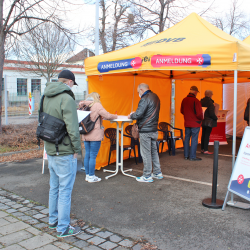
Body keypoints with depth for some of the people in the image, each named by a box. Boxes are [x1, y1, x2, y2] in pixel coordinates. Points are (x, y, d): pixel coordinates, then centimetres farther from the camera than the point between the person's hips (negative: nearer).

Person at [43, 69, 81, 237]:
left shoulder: (46, 98, 10)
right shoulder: (67, 99, -17)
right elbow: (72, 128, -21)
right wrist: (77, 149, -11)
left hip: (50, 150, 9)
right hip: (64, 153, -9)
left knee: (54, 187, 20)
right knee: (65, 190, 1)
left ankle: (53, 220, 35)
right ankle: (63, 228, 11)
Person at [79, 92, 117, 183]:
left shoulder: (84, 106, 10)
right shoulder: (97, 105, -9)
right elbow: (107, 115, -13)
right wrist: (115, 116, 6)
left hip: (85, 135, 7)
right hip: (95, 135, -7)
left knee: (87, 155, 12)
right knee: (93, 156, -1)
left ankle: (87, 175, 20)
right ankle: (91, 177, 5)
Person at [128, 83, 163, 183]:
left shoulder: (145, 99, -17)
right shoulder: (155, 97, 13)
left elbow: (139, 114, -23)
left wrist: (131, 116, -3)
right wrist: (135, 114, 11)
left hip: (145, 130, -9)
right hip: (154, 129, 9)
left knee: (146, 153, -1)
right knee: (154, 151, 18)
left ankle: (147, 176, 6)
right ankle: (157, 172, 27)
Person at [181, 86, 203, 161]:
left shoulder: (184, 100, 3)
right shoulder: (196, 101, -18)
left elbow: (182, 111, 14)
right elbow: (199, 113, -19)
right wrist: (201, 118, 0)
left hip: (187, 123, 7)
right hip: (195, 123, -6)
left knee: (186, 138, 14)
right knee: (194, 140, 1)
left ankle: (186, 155, 21)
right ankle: (192, 156, 6)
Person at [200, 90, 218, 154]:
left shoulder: (202, 101, 5)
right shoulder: (210, 102, -17)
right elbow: (211, 113, -19)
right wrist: (216, 118, -3)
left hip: (203, 121, 7)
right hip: (209, 121, -7)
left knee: (203, 135, 14)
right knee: (207, 135, -3)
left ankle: (202, 149, 21)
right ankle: (205, 150, 0)